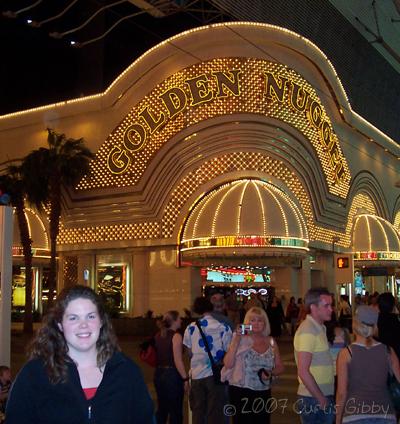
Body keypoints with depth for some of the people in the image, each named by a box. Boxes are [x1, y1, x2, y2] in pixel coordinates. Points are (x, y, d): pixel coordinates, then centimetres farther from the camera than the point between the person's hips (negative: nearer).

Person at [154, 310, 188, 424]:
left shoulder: (158, 335, 7)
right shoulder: (176, 336, -12)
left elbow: (156, 356, 8)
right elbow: (178, 361, -17)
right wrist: (185, 378, -15)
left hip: (159, 373, 7)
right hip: (172, 374, -7)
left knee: (162, 408, 16)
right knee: (175, 410, 5)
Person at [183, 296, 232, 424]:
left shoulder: (191, 328, 0)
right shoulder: (223, 328, -7)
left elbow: (190, 353, 6)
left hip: (196, 375, 2)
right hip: (215, 374, -2)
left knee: (197, 411, 13)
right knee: (215, 413, 7)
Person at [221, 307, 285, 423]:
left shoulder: (271, 342, 5)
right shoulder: (241, 340, -4)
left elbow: (280, 367, 10)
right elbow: (228, 364, -15)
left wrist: (270, 373, -10)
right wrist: (236, 341, -18)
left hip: (264, 393, 3)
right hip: (241, 392, -3)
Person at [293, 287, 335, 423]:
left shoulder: (319, 327, 13)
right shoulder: (308, 331, -17)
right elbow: (303, 372, -22)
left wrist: (325, 397, 11)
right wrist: (322, 400, -17)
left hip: (323, 396, 9)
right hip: (314, 399, -9)